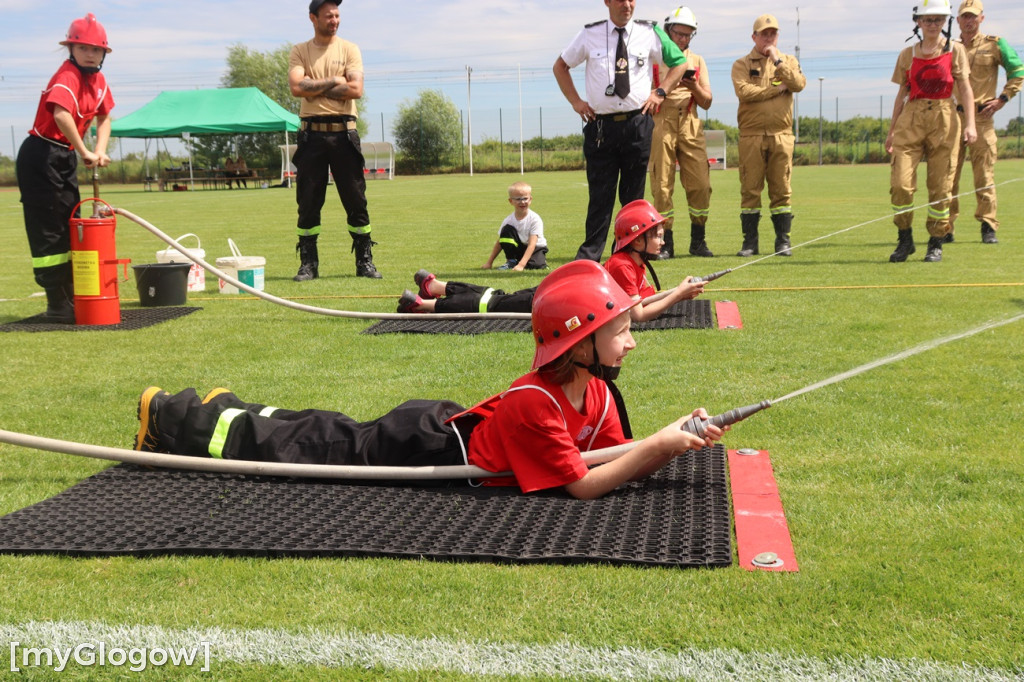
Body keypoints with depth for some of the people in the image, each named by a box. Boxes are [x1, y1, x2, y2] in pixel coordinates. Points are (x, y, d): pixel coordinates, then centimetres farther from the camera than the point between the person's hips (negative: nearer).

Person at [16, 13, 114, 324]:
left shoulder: (98, 80, 6)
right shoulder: (67, 76, -21)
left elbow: (104, 117, 20)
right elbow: (60, 113, -39)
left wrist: (100, 150, 4)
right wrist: (85, 153, -32)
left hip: (67, 158, 9)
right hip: (41, 155, -9)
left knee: (69, 229, 14)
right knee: (48, 232, -5)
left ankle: (71, 298, 24)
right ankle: (58, 306, -1)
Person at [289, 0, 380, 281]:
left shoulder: (349, 49, 6)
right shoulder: (300, 51, 7)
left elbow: (355, 90, -9)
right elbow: (297, 87, -10)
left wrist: (315, 87, -7)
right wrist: (332, 82, -7)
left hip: (344, 133, 0)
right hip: (312, 134, 0)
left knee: (356, 201, 1)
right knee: (308, 202, 2)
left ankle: (365, 262, 9)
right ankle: (308, 264, 10)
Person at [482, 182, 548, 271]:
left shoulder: (535, 219, -21)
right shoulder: (508, 221, -10)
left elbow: (532, 244, -27)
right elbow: (500, 243, -1)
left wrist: (521, 265, -38)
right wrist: (489, 262, -7)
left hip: (536, 248, -3)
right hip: (519, 249, 3)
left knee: (536, 265, -35)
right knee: (507, 229, -21)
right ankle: (511, 261, -10)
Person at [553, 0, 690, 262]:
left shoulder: (650, 33, 5)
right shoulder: (590, 35, 4)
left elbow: (680, 63, 18)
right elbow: (560, 66, 17)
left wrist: (660, 92, 6)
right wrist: (575, 101, 7)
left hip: (638, 124, 1)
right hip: (600, 125, -1)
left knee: (634, 195, 6)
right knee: (600, 194, -1)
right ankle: (589, 256, 4)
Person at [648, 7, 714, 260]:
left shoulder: (697, 61, 19)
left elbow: (706, 102, 14)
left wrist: (695, 87, -5)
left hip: (690, 125, 3)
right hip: (660, 123, -3)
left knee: (700, 185, -5)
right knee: (662, 186, -5)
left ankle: (698, 241, 6)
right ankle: (665, 243, 1)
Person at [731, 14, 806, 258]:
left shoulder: (788, 62, 15)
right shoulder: (742, 64, 7)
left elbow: (799, 84, -5)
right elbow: (744, 91, -12)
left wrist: (778, 61, -5)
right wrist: (777, 89, -5)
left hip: (781, 135, 2)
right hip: (751, 135, -1)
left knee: (781, 190, 1)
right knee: (750, 190, -1)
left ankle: (783, 240, 7)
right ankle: (749, 241, 5)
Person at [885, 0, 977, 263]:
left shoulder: (955, 50, 6)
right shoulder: (908, 54, 11)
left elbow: (965, 88, 2)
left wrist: (970, 123, -10)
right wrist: (892, 130, 11)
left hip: (943, 120, -1)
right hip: (911, 119, 1)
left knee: (940, 186, -1)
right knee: (900, 182, -10)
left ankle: (936, 244, 10)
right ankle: (905, 240, 5)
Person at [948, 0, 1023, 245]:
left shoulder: (995, 45, 6)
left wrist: (1002, 99, -2)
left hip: (982, 117, -2)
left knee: (984, 174, -3)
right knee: (948, 174, 0)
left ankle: (988, 227, 2)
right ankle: (946, 228, 5)